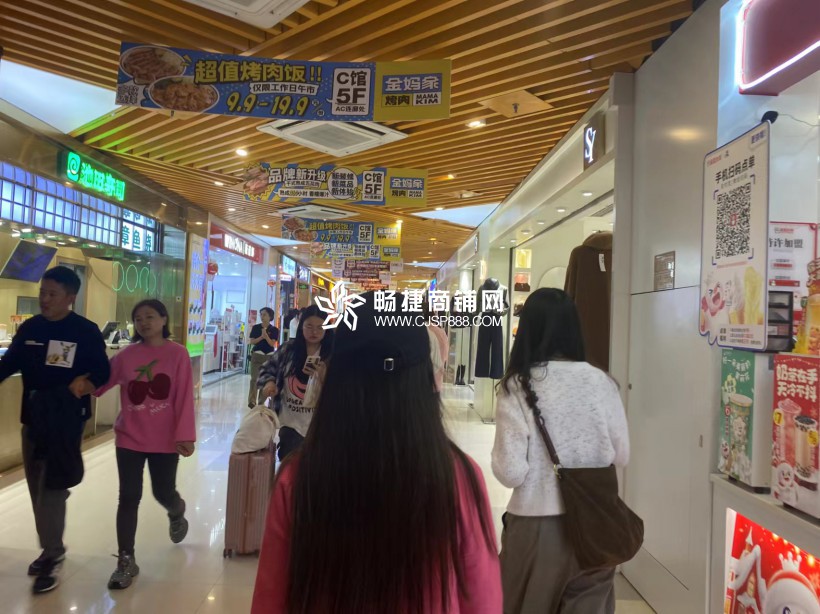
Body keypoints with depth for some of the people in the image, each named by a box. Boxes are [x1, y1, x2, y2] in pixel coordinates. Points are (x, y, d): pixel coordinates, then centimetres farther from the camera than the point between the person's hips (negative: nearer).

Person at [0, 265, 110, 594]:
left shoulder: (87, 331, -9)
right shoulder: (29, 328, 5)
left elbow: (102, 373, -7)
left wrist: (80, 388, -24)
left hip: (67, 419, -5)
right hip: (32, 417, 5)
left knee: (52, 487, -4)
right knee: (37, 487, 13)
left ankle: (53, 556, 8)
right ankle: (51, 549, 29)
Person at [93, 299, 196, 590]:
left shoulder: (178, 353, -9)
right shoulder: (126, 354, -1)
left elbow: (185, 397, -11)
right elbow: (99, 382, -3)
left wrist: (185, 434, -15)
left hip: (165, 439, -2)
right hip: (129, 438, 2)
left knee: (163, 493, 12)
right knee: (128, 497, 4)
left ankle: (177, 514, 48)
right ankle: (126, 560, 19)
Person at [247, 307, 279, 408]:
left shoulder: (274, 330, 0)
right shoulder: (256, 327, 3)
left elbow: (273, 344, -8)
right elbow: (251, 341, -2)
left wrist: (266, 336, -22)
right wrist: (261, 337, -16)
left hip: (269, 356, 1)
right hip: (257, 355, -1)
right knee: (254, 378, -7)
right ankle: (251, 401, -9)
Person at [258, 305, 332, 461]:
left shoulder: (332, 355, -9)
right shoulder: (288, 349, -1)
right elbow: (267, 369, 9)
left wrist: (323, 376, -27)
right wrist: (269, 382, -12)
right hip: (290, 423, 2)